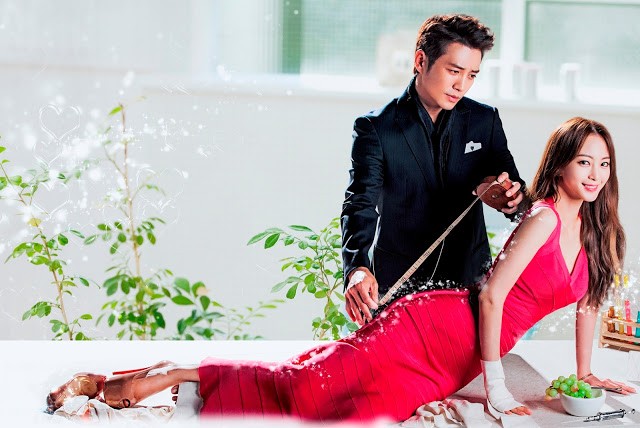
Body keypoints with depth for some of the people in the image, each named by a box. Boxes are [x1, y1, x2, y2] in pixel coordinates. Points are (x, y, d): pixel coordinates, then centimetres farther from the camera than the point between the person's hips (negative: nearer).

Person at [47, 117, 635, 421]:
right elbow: (492, 293, -18)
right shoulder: (542, 218, -14)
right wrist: (496, 388, -16)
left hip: (445, 369, 7)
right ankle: (167, 373, -5)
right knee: (299, 385, -15)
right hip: (431, 329, -7)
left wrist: (586, 372, 29)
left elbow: (590, 295, 27)